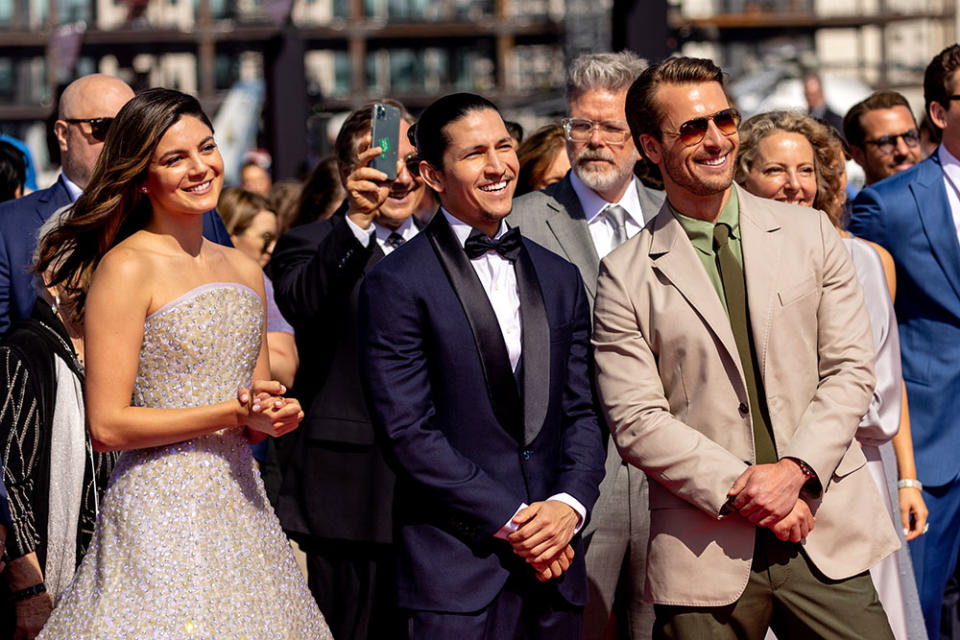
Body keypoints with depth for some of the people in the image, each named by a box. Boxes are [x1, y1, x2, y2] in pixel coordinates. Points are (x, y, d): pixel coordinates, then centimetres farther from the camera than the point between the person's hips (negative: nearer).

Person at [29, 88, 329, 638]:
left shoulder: (244, 271, 12)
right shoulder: (126, 268, -8)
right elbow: (107, 426, -13)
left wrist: (275, 418, -4)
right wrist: (232, 413, -16)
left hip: (241, 503, 6)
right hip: (161, 511, -6)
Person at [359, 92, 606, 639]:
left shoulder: (561, 278, 13)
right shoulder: (396, 285, -5)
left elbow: (582, 410, 11)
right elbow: (408, 431, -10)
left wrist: (569, 504, -7)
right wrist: (511, 521, -12)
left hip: (554, 560, 5)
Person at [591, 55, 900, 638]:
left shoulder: (809, 233, 9)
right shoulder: (625, 276, 2)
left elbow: (851, 368, 5)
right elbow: (637, 420, -4)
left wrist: (794, 469, -9)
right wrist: (737, 488, -13)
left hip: (828, 536, 2)